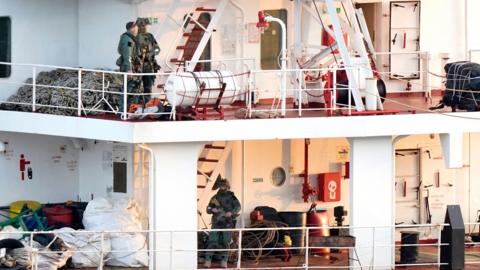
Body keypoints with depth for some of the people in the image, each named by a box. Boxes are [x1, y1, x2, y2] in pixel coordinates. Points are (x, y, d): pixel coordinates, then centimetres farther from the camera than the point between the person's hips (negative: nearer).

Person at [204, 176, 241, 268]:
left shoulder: (231, 196, 2)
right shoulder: (215, 198, 9)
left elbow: (238, 206, -5)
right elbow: (208, 209, 12)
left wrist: (231, 212, -22)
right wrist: (212, 210, -11)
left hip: (227, 223, -1)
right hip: (216, 223, 1)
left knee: (225, 243, 1)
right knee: (212, 242, -7)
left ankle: (224, 262, 10)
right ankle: (208, 261, -4)